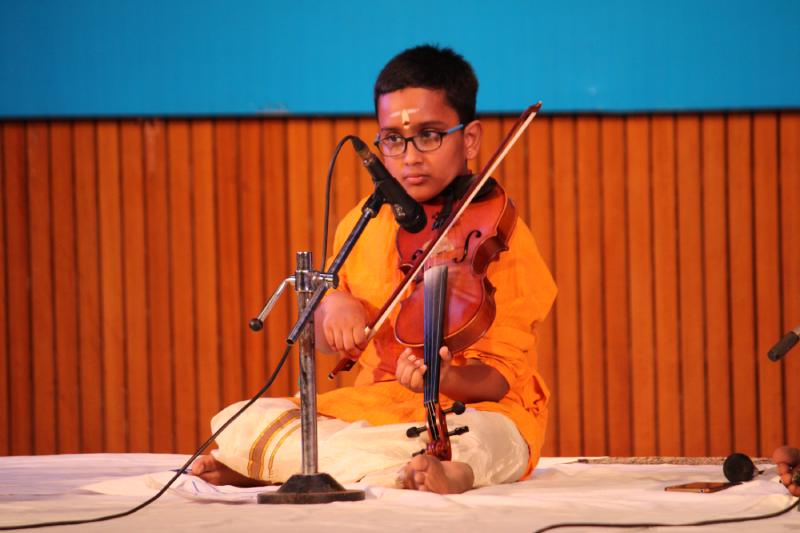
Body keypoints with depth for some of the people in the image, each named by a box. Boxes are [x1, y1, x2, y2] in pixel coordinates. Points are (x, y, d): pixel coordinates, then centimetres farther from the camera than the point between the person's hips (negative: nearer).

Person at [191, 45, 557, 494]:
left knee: (470, 443, -40)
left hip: (473, 411, -5)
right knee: (236, 423, -13)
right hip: (373, 407, 5)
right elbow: (328, 343, 19)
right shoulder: (362, 226, 8)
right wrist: (332, 306, -5)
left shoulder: (497, 230, -7)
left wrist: (443, 377, -34)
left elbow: (499, 377, -12)